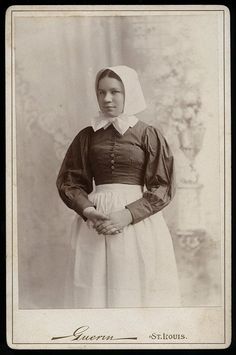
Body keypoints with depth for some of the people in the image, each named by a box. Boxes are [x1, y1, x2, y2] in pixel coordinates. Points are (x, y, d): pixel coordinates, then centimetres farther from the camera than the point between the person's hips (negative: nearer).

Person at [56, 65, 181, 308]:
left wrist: (127, 215, -15)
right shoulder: (88, 136, 9)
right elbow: (68, 181, 8)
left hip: (138, 222, -2)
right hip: (95, 224, 2)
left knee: (135, 291, -1)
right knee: (95, 290, 0)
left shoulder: (148, 135, 1)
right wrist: (89, 211, -11)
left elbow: (163, 187, -3)